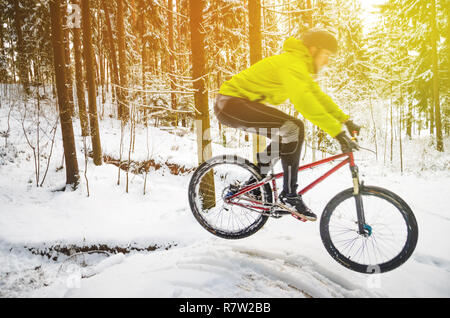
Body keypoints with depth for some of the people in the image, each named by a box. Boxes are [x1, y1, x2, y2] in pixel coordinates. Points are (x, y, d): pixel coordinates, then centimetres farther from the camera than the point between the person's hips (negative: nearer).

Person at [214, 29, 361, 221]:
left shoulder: (300, 66, 15)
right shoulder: (292, 63, -18)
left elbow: (318, 96, 19)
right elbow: (304, 102, -32)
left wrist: (346, 120, 11)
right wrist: (338, 132, -34)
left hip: (244, 103, 10)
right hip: (231, 104, -10)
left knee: (289, 134, 12)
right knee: (293, 129, -22)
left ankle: (255, 183, 17)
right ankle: (289, 195, -11)